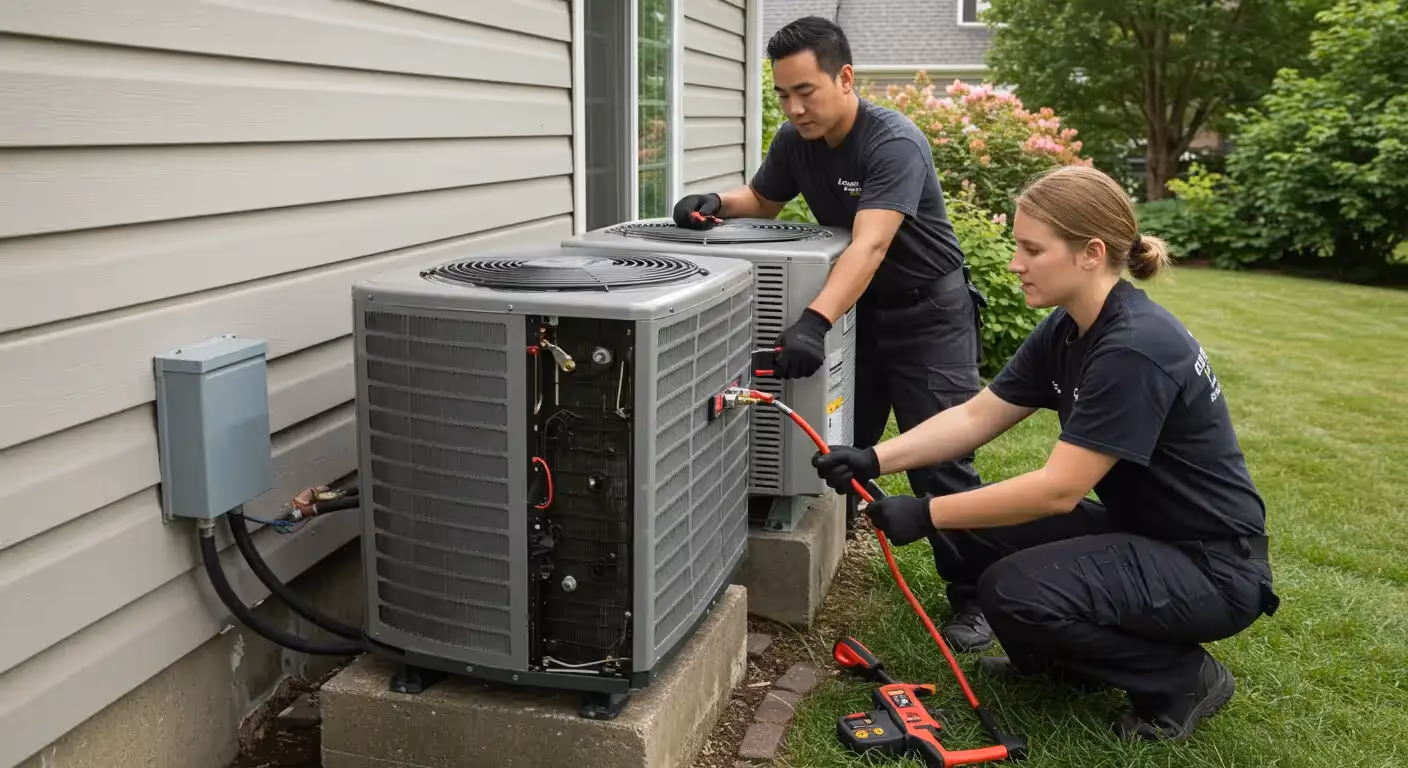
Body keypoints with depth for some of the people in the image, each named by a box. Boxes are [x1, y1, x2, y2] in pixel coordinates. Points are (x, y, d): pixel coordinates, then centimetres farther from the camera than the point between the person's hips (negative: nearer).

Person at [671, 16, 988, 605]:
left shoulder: (893, 142, -26)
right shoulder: (795, 140, -5)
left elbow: (870, 246, -38)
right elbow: (761, 201, 13)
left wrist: (814, 322, -51)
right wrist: (717, 204, -10)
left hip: (927, 312, -6)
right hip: (855, 305, 7)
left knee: (940, 462, -7)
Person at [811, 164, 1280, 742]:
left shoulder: (1136, 349, -29)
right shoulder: (1067, 330, 0)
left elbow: (1058, 489, -29)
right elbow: (975, 417, 2)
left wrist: (928, 514, -24)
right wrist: (875, 460, -10)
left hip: (1211, 566, -8)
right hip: (1137, 531, 9)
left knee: (1015, 591, -26)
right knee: (965, 536, -4)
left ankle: (1183, 679, -2)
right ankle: (1064, 659, 17)